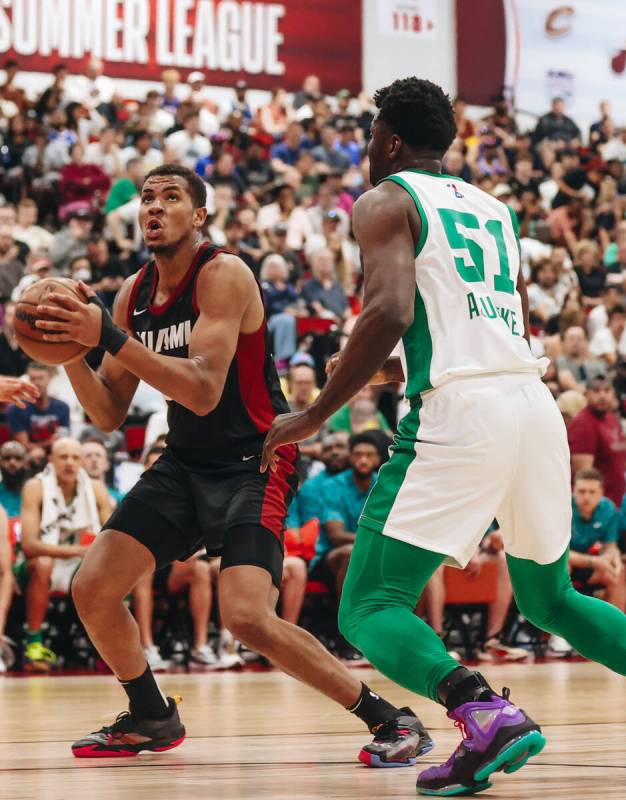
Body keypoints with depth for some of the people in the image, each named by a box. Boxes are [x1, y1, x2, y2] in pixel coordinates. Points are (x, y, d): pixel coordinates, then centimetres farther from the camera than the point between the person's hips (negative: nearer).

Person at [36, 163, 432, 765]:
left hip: (253, 463, -8)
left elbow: (204, 392, -30)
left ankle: (389, 720, -10)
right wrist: (71, 348, -10)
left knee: (246, 616, -24)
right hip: (184, 464, 8)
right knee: (91, 590, 2)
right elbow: (109, 414, 7)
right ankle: (151, 719, 26)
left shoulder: (223, 275, -18)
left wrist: (110, 337, -34)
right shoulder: (134, 294, 5)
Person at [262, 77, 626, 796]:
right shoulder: (495, 210, 25)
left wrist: (315, 416, -8)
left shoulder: (386, 202, 3)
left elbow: (390, 313, -13)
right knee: (549, 600, 24)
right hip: (535, 405, 7)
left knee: (370, 609, -2)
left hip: (459, 414, -7)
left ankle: (487, 713, -27)